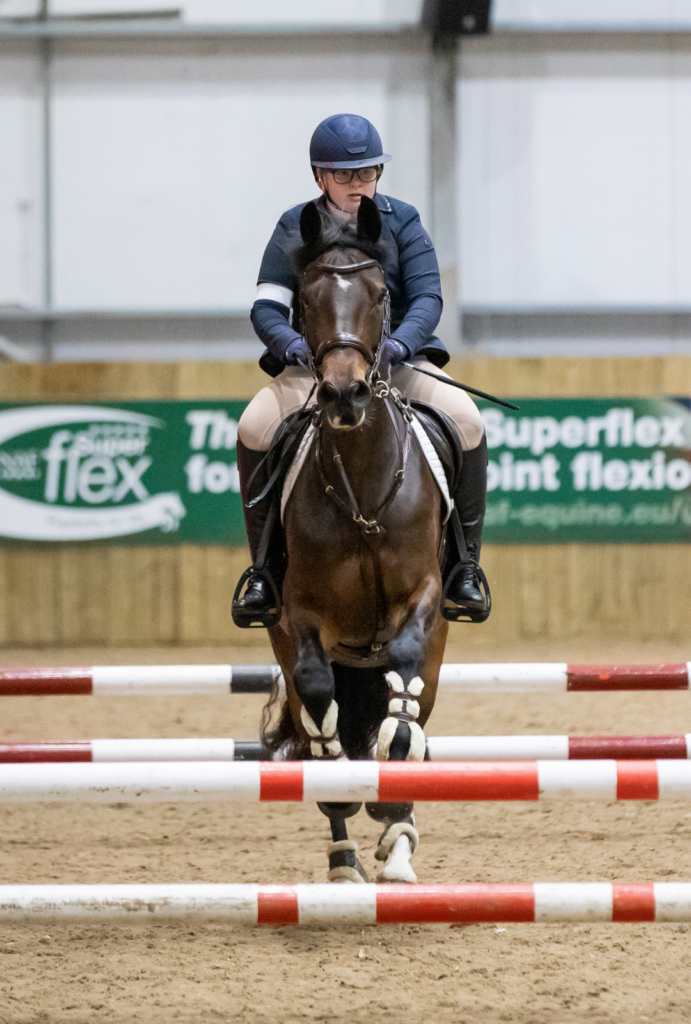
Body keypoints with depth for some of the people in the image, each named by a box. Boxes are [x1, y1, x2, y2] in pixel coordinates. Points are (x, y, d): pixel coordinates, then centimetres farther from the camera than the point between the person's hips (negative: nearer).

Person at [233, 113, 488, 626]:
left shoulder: (402, 222, 3)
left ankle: (465, 564, -12)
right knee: (254, 429, -27)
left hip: (399, 358, 0)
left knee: (467, 422, -26)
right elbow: (266, 308, -3)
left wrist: (402, 342, -27)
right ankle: (264, 568, -15)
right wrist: (291, 343, -25)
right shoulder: (295, 229, 3)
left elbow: (428, 296, -6)